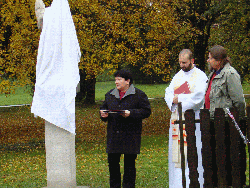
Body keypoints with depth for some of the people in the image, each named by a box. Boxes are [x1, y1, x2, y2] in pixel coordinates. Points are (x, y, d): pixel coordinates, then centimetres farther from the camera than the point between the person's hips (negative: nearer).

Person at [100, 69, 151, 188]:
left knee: (129, 164, 1)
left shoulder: (138, 95, -2)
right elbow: (103, 108, 24)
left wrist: (130, 113, -19)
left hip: (130, 136, -4)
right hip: (113, 136, 5)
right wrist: (103, 114, 1)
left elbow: (146, 111, -7)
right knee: (112, 161, 5)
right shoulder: (110, 95, 15)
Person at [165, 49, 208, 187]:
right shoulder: (178, 76, 16)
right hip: (177, 119, 6)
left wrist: (179, 98, -10)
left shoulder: (200, 76, -4)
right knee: (176, 150, 5)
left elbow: (198, 97, -16)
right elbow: (168, 93, 10)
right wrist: (174, 99, -12)